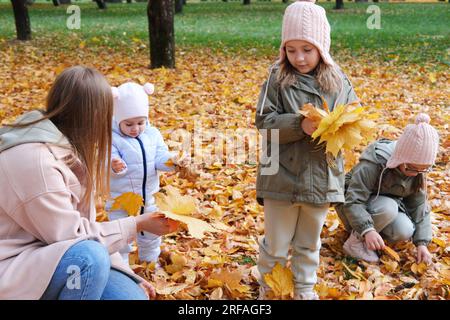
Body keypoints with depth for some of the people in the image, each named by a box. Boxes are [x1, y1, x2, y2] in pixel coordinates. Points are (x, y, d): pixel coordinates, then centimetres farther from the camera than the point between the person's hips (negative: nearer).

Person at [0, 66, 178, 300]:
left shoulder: (68, 147, 2)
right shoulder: (35, 159, -27)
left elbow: (81, 224, 4)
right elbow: (72, 236, -21)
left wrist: (128, 275, 1)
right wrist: (138, 225, -13)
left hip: (52, 256, 8)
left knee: (132, 295, -7)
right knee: (90, 256, -32)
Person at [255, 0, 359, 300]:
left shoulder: (338, 81, -1)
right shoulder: (277, 77, -8)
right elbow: (265, 122, -11)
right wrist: (299, 125, -25)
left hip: (322, 177, 2)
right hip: (282, 177, -2)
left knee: (309, 244, 20)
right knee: (276, 244, 12)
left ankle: (305, 290, 41)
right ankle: (268, 289, 36)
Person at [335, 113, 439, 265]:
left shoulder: (418, 171, -12)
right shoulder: (374, 163, -32)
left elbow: (419, 206, -6)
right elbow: (353, 201, -36)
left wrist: (422, 242, -15)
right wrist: (367, 230, -49)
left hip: (389, 204, 5)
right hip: (357, 203, -5)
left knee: (404, 232, -25)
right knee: (387, 208, -36)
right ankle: (356, 241, -16)